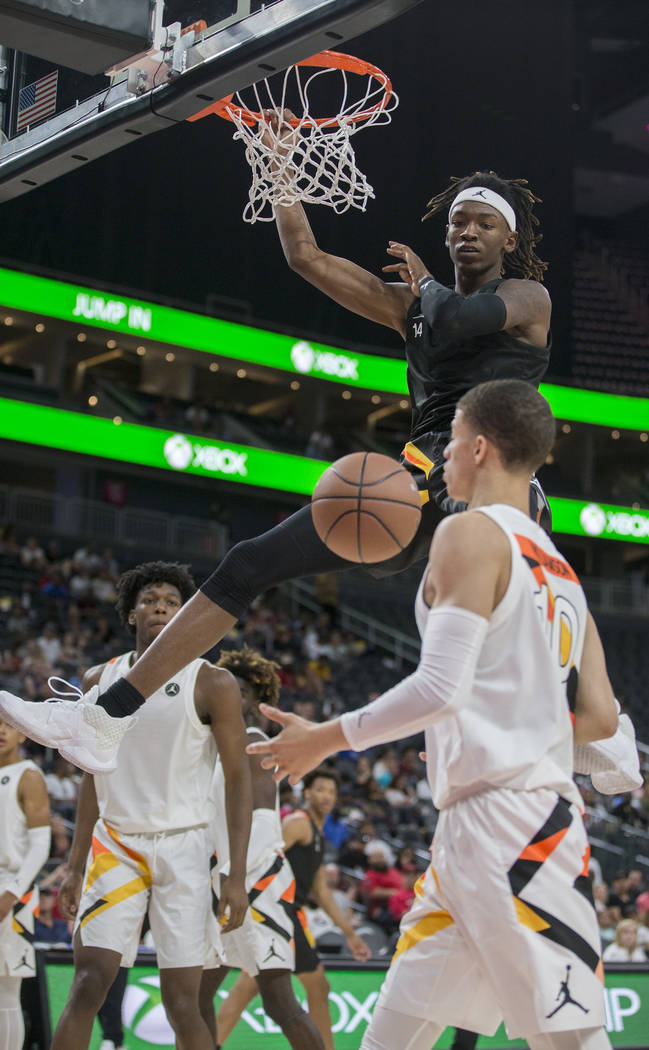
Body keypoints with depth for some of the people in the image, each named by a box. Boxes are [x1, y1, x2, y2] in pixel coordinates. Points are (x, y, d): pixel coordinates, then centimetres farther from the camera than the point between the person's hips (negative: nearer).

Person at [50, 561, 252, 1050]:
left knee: (182, 1003, -4)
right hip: (114, 844, 3)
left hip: (182, 848, -3)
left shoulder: (213, 684, -3)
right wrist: (75, 867, 13)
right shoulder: (99, 680, 9)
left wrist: (237, 875, -12)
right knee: (88, 984, -10)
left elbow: (238, 779, -4)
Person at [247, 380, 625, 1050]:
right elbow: (600, 718, 14)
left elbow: (440, 688, -17)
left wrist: (325, 738, -6)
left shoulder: (472, 533, -7)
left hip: (507, 824, -10)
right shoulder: (559, 570, 19)